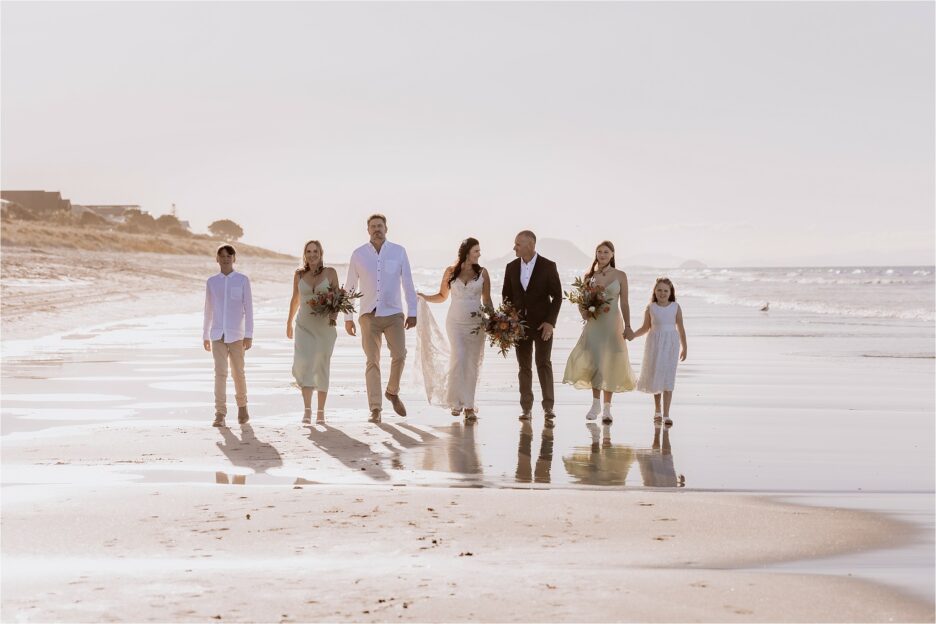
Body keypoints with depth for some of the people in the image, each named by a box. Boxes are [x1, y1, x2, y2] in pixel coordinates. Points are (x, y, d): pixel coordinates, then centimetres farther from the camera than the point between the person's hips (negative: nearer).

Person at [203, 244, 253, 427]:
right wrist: (205, 335, 15)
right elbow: (208, 310, 15)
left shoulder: (242, 280, 1)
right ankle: (220, 414, -8)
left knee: (238, 372, 5)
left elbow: (248, 308, 0)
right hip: (217, 334, 1)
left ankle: (242, 407, 28)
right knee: (220, 372, -7)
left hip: (236, 334, -1)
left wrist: (249, 335, -6)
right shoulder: (211, 282, 8)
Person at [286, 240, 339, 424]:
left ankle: (321, 410, 17)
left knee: (322, 367, 6)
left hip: (325, 326, 0)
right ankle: (307, 410, -23)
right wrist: (289, 322, 25)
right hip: (304, 326, 0)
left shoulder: (330, 272, 1)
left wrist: (334, 314, -16)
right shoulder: (299, 274, 6)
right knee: (303, 363, -19)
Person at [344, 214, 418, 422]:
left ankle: (393, 392, 17)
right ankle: (375, 409, -3)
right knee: (372, 362, -4)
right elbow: (349, 287, 8)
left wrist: (412, 312, 1)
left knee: (399, 355, -10)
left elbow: (408, 283, 5)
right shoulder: (358, 254, 3)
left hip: (394, 314, 0)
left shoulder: (399, 252, 3)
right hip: (369, 315, 0)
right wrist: (348, 317, 6)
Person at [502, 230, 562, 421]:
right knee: (524, 366, 6)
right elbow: (507, 296, 12)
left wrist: (550, 322, -12)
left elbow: (557, 296, -4)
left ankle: (548, 408, -8)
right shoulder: (511, 267, 5)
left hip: (542, 324, -4)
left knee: (544, 363, -8)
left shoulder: (548, 266, -6)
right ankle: (526, 408, 10)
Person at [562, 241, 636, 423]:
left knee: (609, 364, 3)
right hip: (593, 324, 1)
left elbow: (624, 303, 2)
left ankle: (607, 408, 11)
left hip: (612, 324, -1)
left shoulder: (620, 276, 1)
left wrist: (627, 326, -4)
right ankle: (595, 403, 3)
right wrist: (584, 313, -10)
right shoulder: (589, 276, 6)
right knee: (592, 362, -11)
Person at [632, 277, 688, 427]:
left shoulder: (676, 307, -1)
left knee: (668, 379, -4)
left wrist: (684, 347, 8)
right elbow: (645, 328, 7)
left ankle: (666, 415, -3)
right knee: (655, 377, 8)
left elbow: (680, 328, 5)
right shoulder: (650, 308, 0)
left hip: (671, 344, -1)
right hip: (655, 343, 1)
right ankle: (657, 410, 27)